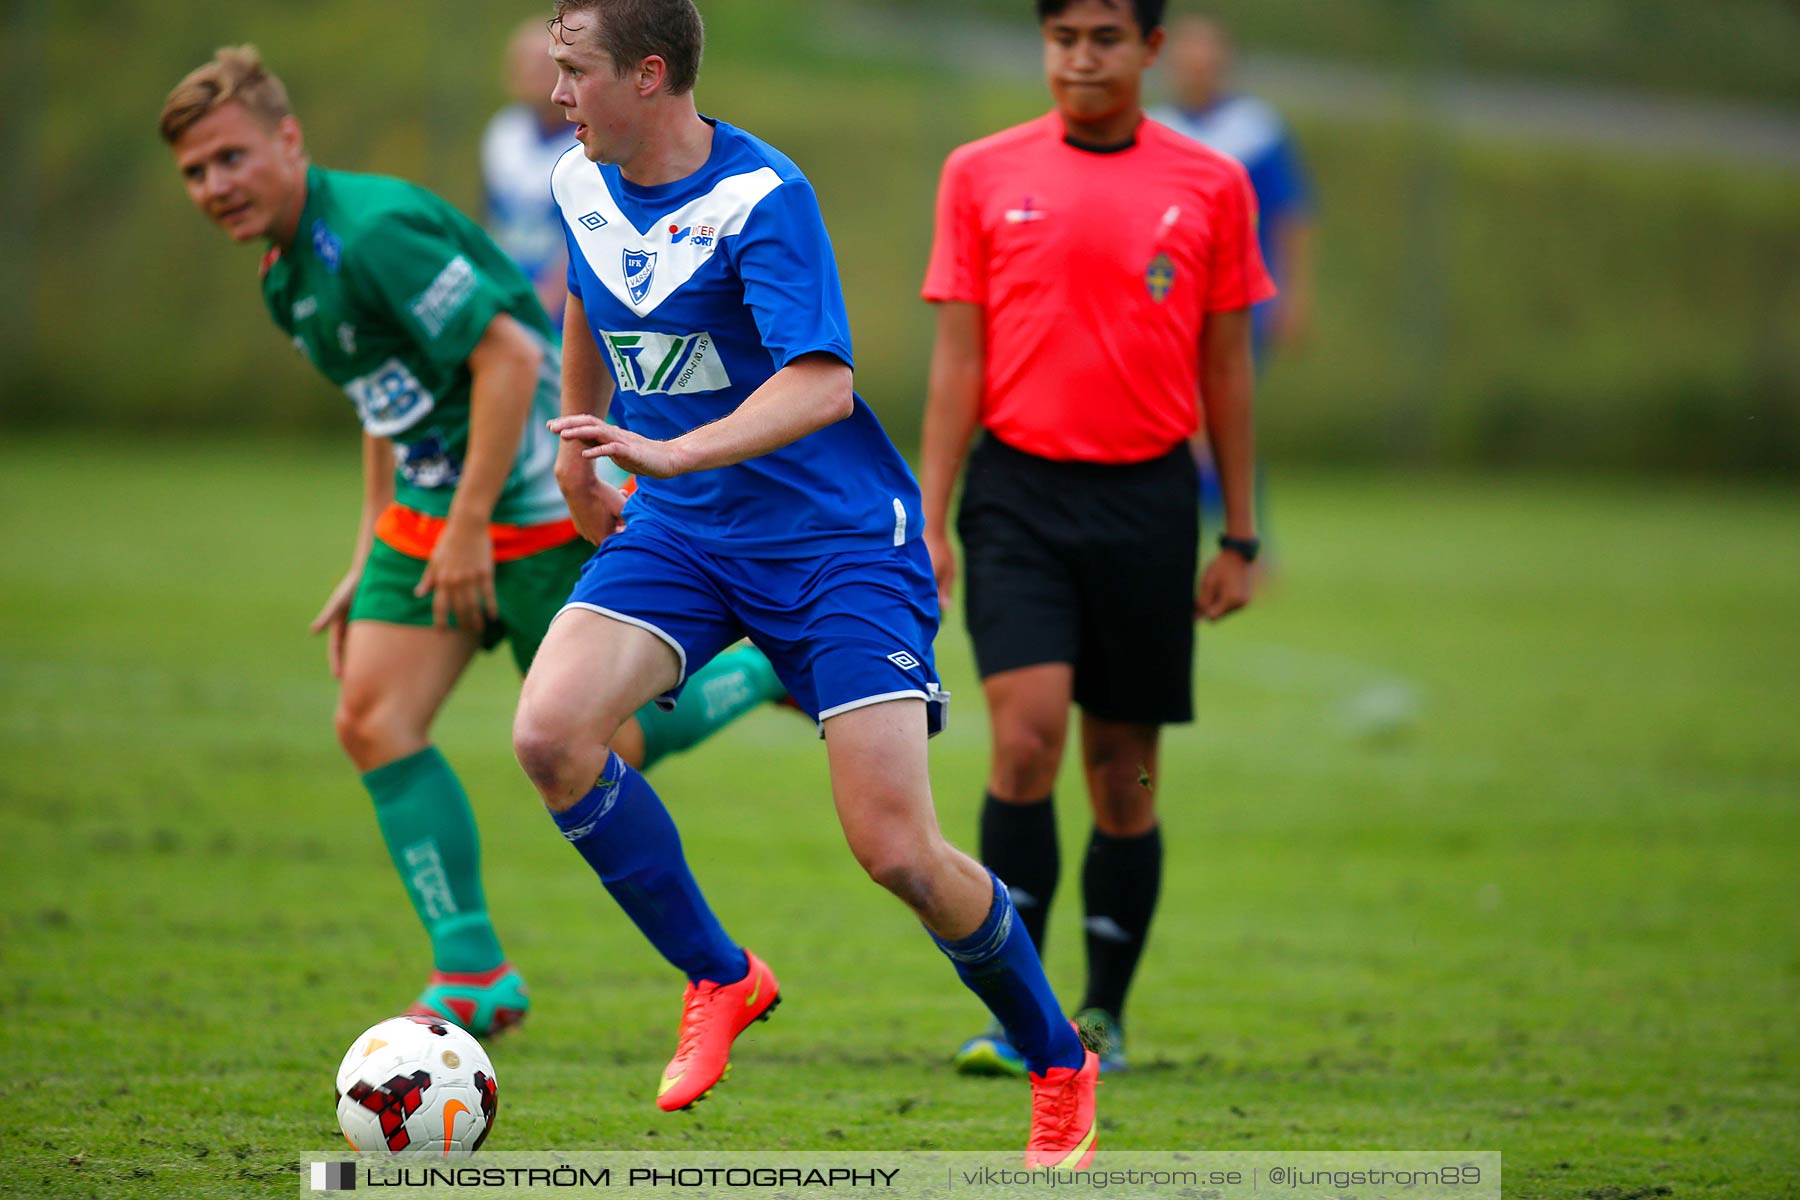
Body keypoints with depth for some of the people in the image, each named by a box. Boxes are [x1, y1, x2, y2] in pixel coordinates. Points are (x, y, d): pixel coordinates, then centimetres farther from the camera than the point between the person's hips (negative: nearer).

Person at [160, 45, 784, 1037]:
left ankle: (771, 676, 19)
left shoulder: (374, 229, -21)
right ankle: (470, 974, 0)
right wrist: (369, 562, 19)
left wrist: (469, 525, -22)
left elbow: (511, 355, -24)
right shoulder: (286, 273, 9)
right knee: (373, 721, -4)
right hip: (429, 509, 9)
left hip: (531, 502, -9)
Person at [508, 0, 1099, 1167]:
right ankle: (721, 981, 1)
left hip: (837, 537, -6)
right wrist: (578, 444, 35)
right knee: (549, 733, -20)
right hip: (678, 536, 6)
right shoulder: (581, 184, 3)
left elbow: (820, 382, -31)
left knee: (897, 851, -13)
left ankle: (1062, 1069, 13)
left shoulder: (762, 197, -20)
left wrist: (671, 454, -43)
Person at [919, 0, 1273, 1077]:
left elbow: (1226, 369, 9)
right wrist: (930, 523, -1)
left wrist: (1240, 538, 8)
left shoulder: (1211, 187, 4)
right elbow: (958, 358, 4)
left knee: (1124, 770, 6)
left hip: (1146, 498, 1)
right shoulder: (983, 176, 4)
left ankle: (1104, 1016, 19)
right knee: (1026, 737, -15)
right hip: (1019, 490, -1)